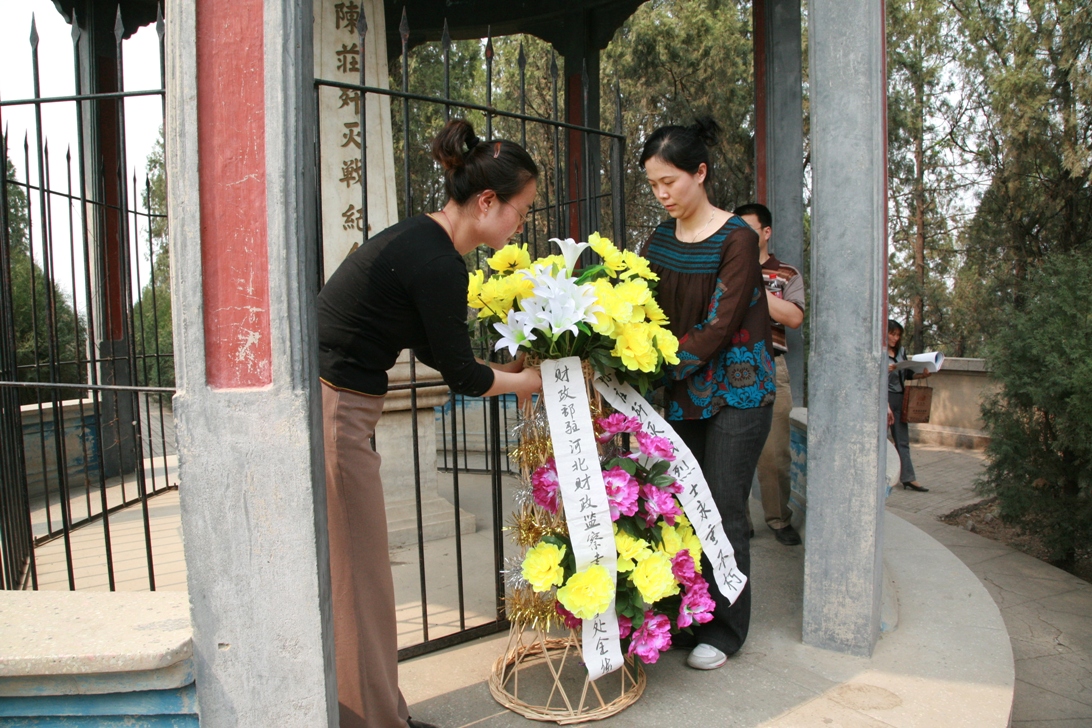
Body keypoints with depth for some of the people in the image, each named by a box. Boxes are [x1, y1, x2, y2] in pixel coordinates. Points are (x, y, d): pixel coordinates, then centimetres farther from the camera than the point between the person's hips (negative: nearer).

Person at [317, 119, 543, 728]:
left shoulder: (419, 238, 10)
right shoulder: (439, 264, -20)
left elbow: (432, 347, 20)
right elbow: (461, 376, -11)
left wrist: (501, 366, 21)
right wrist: (531, 380, 5)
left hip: (333, 409, 10)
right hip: (333, 418, -10)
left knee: (352, 577, 19)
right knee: (358, 581, 5)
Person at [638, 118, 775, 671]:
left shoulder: (736, 238, -11)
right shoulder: (658, 242, 8)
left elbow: (719, 326, -17)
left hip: (735, 392, -5)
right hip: (682, 396, 6)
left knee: (723, 512, 0)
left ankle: (725, 629, 18)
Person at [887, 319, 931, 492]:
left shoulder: (900, 351, 13)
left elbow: (907, 373, 17)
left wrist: (921, 374, -1)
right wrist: (886, 370, -27)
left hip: (899, 398, 7)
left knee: (902, 440, 6)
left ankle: (908, 478, 6)